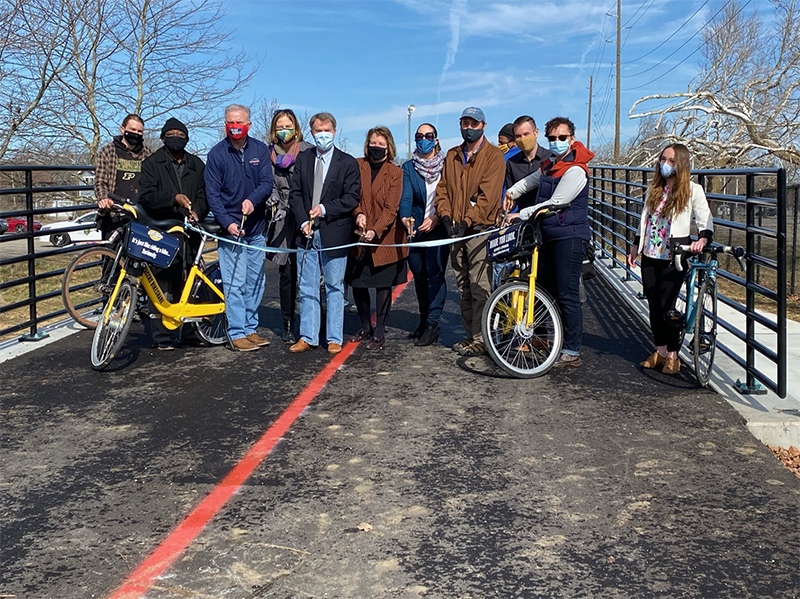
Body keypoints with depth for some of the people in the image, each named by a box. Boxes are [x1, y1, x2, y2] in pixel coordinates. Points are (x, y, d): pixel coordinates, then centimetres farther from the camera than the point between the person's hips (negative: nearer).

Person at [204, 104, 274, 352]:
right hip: (231, 227, -4)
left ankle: (250, 328, 21)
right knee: (235, 283, -6)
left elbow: (267, 182, -2)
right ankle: (237, 333, 0)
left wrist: (252, 200, -22)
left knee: (255, 282, 10)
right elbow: (212, 193, -4)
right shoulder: (217, 154, -2)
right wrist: (227, 222, -15)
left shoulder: (260, 150, 5)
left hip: (256, 227, 4)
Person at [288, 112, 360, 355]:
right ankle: (308, 337, 15)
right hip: (307, 231, 3)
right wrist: (303, 222, -6)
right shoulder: (303, 159, 11)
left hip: (334, 232, -3)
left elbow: (352, 197, -4)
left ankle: (334, 338, 12)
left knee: (334, 287, 4)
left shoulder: (347, 162, 1)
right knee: (306, 287, 7)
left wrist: (325, 208, -13)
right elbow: (294, 193, 7)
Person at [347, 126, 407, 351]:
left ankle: (379, 332, 12)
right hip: (359, 236, 3)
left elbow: (391, 209, -12)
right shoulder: (357, 166, 2)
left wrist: (375, 231, -25)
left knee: (382, 285, 2)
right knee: (357, 283, 9)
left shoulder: (395, 173, -5)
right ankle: (365, 326, 28)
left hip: (384, 238, -3)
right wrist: (358, 213, -19)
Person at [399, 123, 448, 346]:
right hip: (415, 228, 3)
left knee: (435, 274, -9)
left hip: (438, 227, -3)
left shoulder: (446, 165, 2)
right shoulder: (408, 167, 6)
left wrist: (437, 218, -19)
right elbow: (406, 196, -8)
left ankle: (432, 325, -7)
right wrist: (405, 217, -28)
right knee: (419, 276, 10)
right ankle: (424, 321, 23)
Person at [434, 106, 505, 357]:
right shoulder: (452, 156, 17)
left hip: (480, 229, -6)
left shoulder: (493, 155, -1)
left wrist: (468, 221, -19)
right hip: (455, 231, 6)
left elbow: (488, 195, -11)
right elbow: (442, 188, 13)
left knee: (480, 287, -8)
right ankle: (470, 334, 18)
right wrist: (446, 216, -5)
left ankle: (480, 338, -4)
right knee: (464, 288, 10)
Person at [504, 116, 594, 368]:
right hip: (548, 236, 9)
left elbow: (555, 204, -18)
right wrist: (512, 192, 28)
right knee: (546, 290, 13)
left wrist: (521, 215, -14)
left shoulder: (575, 170, -15)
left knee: (567, 294, -10)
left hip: (569, 236, -9)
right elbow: (533, 180, 36)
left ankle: (572, 352, -6)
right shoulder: (550, 164, 14)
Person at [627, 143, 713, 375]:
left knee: (666, 305, -8)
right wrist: (636, 247, 20)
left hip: (674, 257, -5)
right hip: (650, 254, 5)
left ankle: (672, 356, 5)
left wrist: (702, 239, -29)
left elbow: (706, 222, -9)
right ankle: (660, 351, 21)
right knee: (653, 305, 8)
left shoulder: (692, 190, -4)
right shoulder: (654, 189, 12)